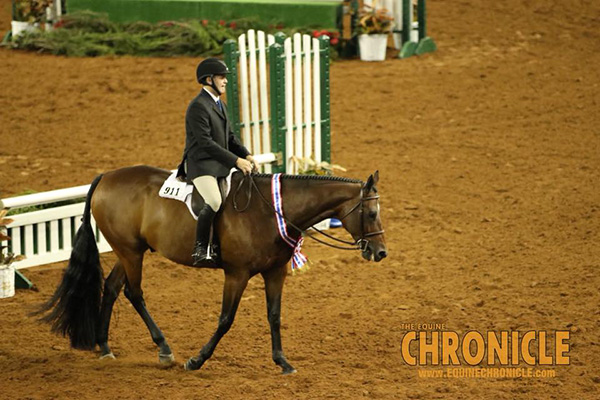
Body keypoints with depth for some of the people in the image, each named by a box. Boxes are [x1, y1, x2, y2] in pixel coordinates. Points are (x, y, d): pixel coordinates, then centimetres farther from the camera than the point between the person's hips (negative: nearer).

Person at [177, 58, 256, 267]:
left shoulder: (220, 105, 19)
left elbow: (230, 137, 22)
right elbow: (205, 142, -19)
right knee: (214, 202, -29)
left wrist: (247, 156, 3)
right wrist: (236, 160, -21)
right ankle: (200, 250, -24)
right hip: (201, 165, -10)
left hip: (221, 165, 10)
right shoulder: (198, 106, -12)